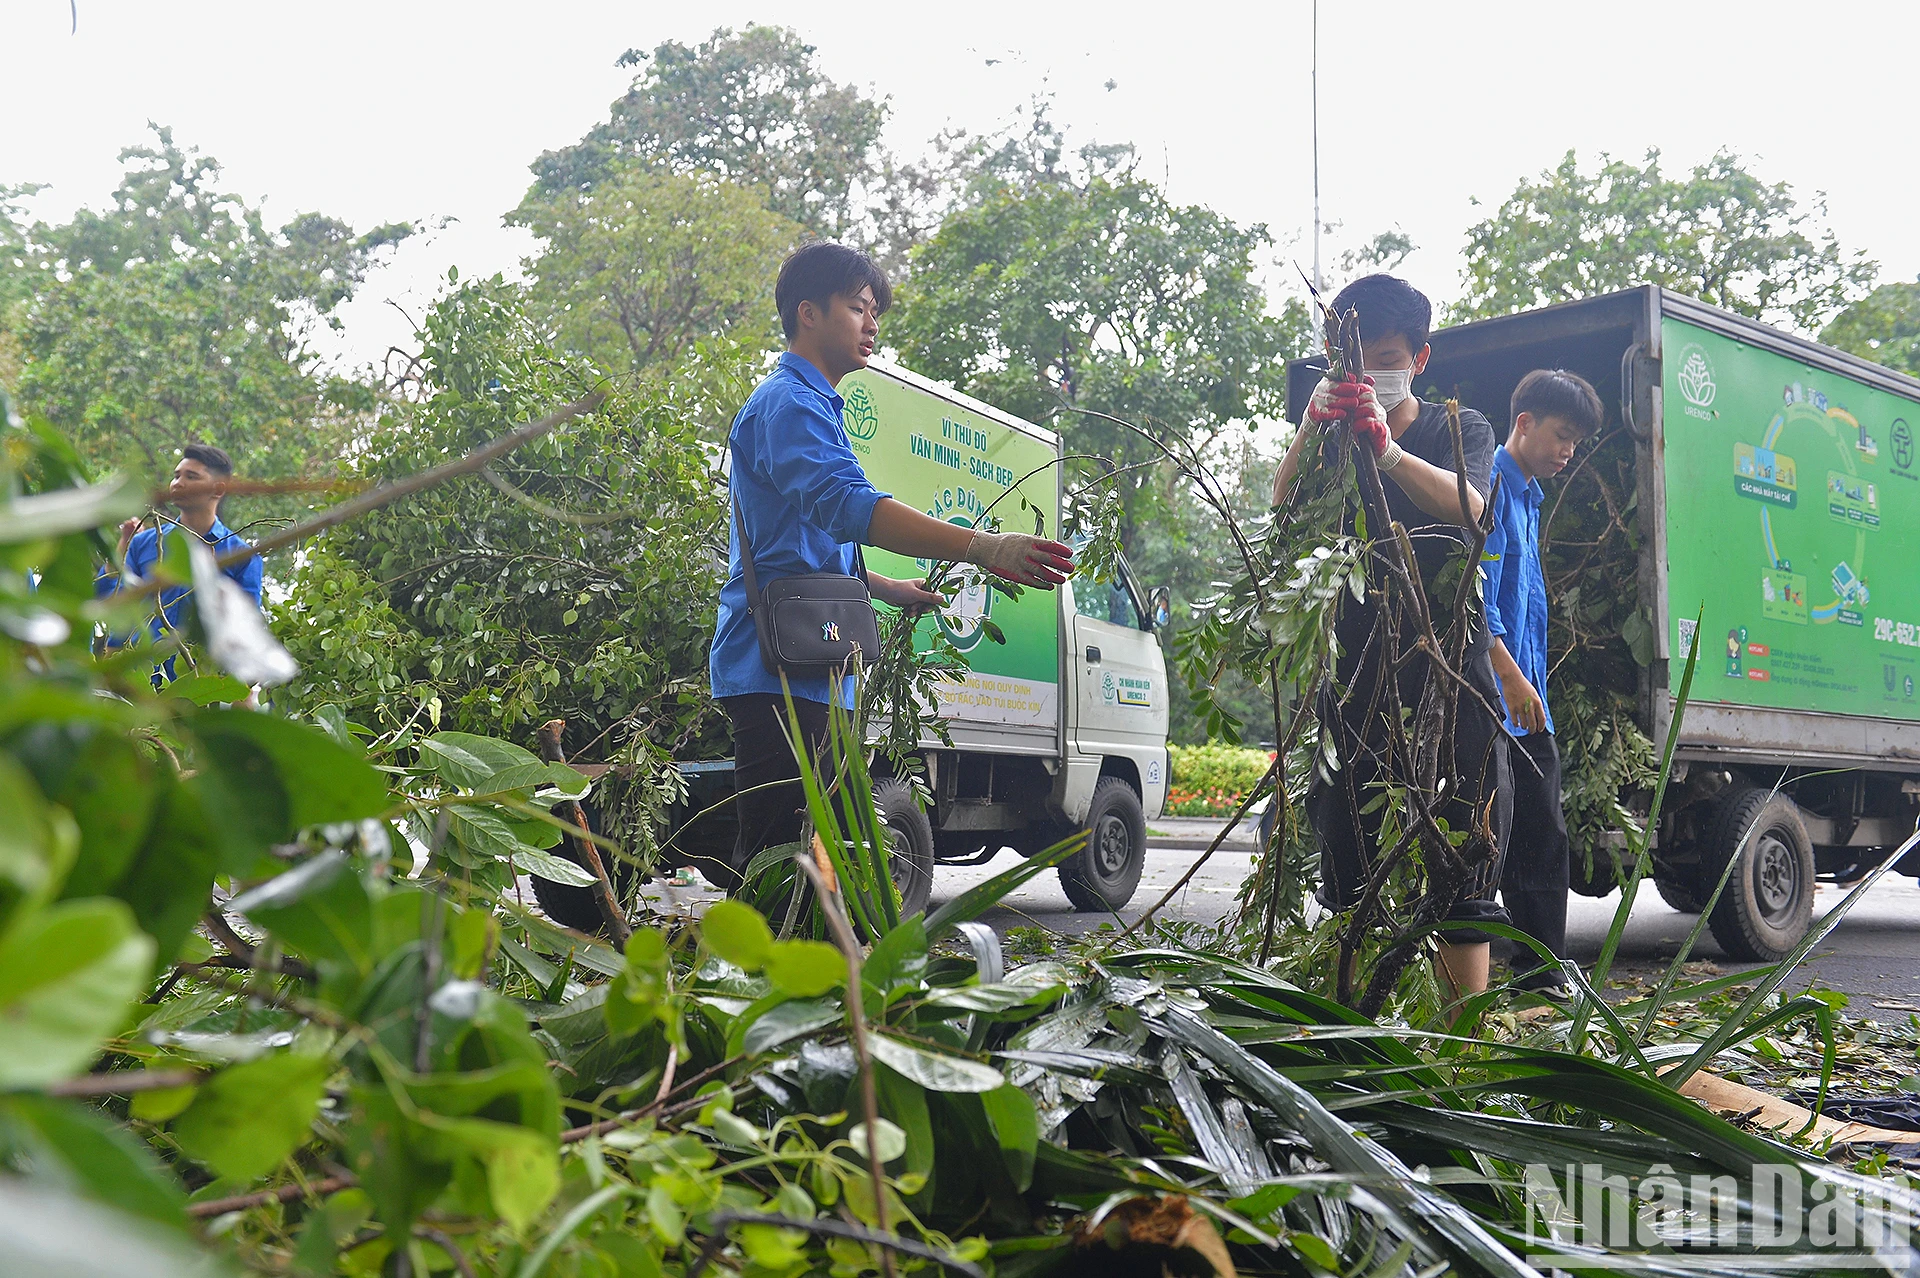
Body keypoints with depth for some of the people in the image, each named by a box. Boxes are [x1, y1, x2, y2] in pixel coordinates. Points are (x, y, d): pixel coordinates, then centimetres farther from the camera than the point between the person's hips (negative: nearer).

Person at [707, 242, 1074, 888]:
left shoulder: (813, 406, 26)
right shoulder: (790, 403, -9)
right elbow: (850, 506, -27)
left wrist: (891, 590, 29)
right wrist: (982, 547, -35)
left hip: (810, 672, 11)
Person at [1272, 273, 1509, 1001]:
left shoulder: (1459, 430, 6)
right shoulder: (1332, 440, 12)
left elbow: (1467, 505, -16)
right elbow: (1284, 509, -9)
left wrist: (1387, 448, -34)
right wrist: (1310, 427, -28)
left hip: (1449, 675, -2)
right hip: (1355, 681, 2)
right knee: (1351, 872, 4)